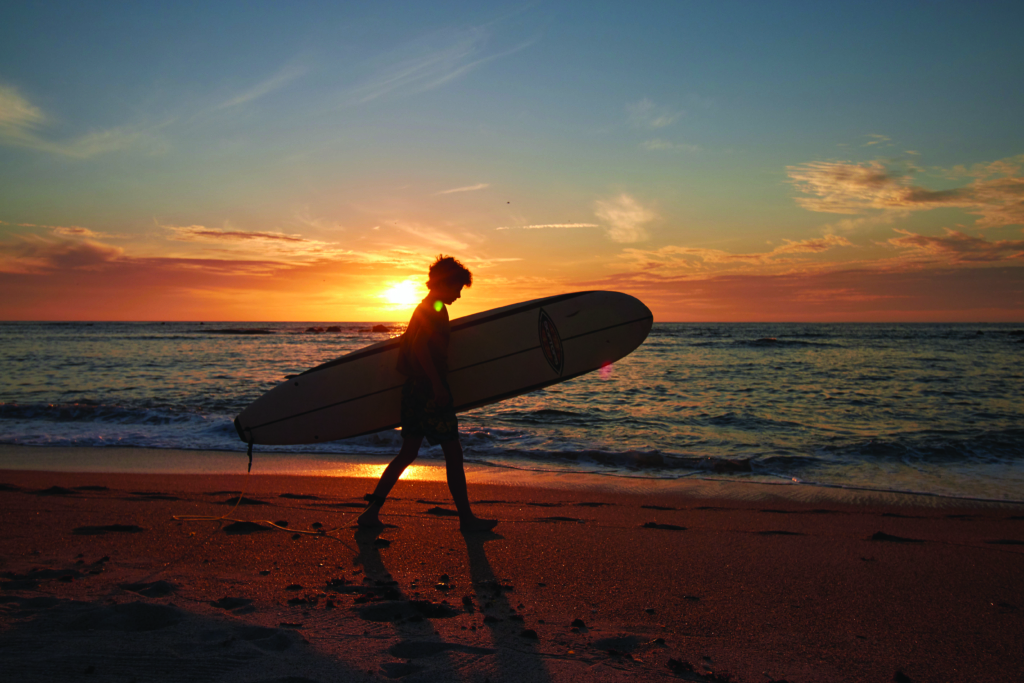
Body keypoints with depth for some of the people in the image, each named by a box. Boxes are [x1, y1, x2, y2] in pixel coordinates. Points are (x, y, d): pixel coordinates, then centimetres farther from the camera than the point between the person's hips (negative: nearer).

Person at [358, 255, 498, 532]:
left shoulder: (424, 307, 18)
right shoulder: (436, 309, -11)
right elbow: (419, 345, -23)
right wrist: (438, 384, -26)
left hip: (414, 388, 10)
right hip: (429, 389, -10)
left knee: (407, 453, 12)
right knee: (453, 454, 0)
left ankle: (372, 511, 11)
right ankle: (466, 518, 8)